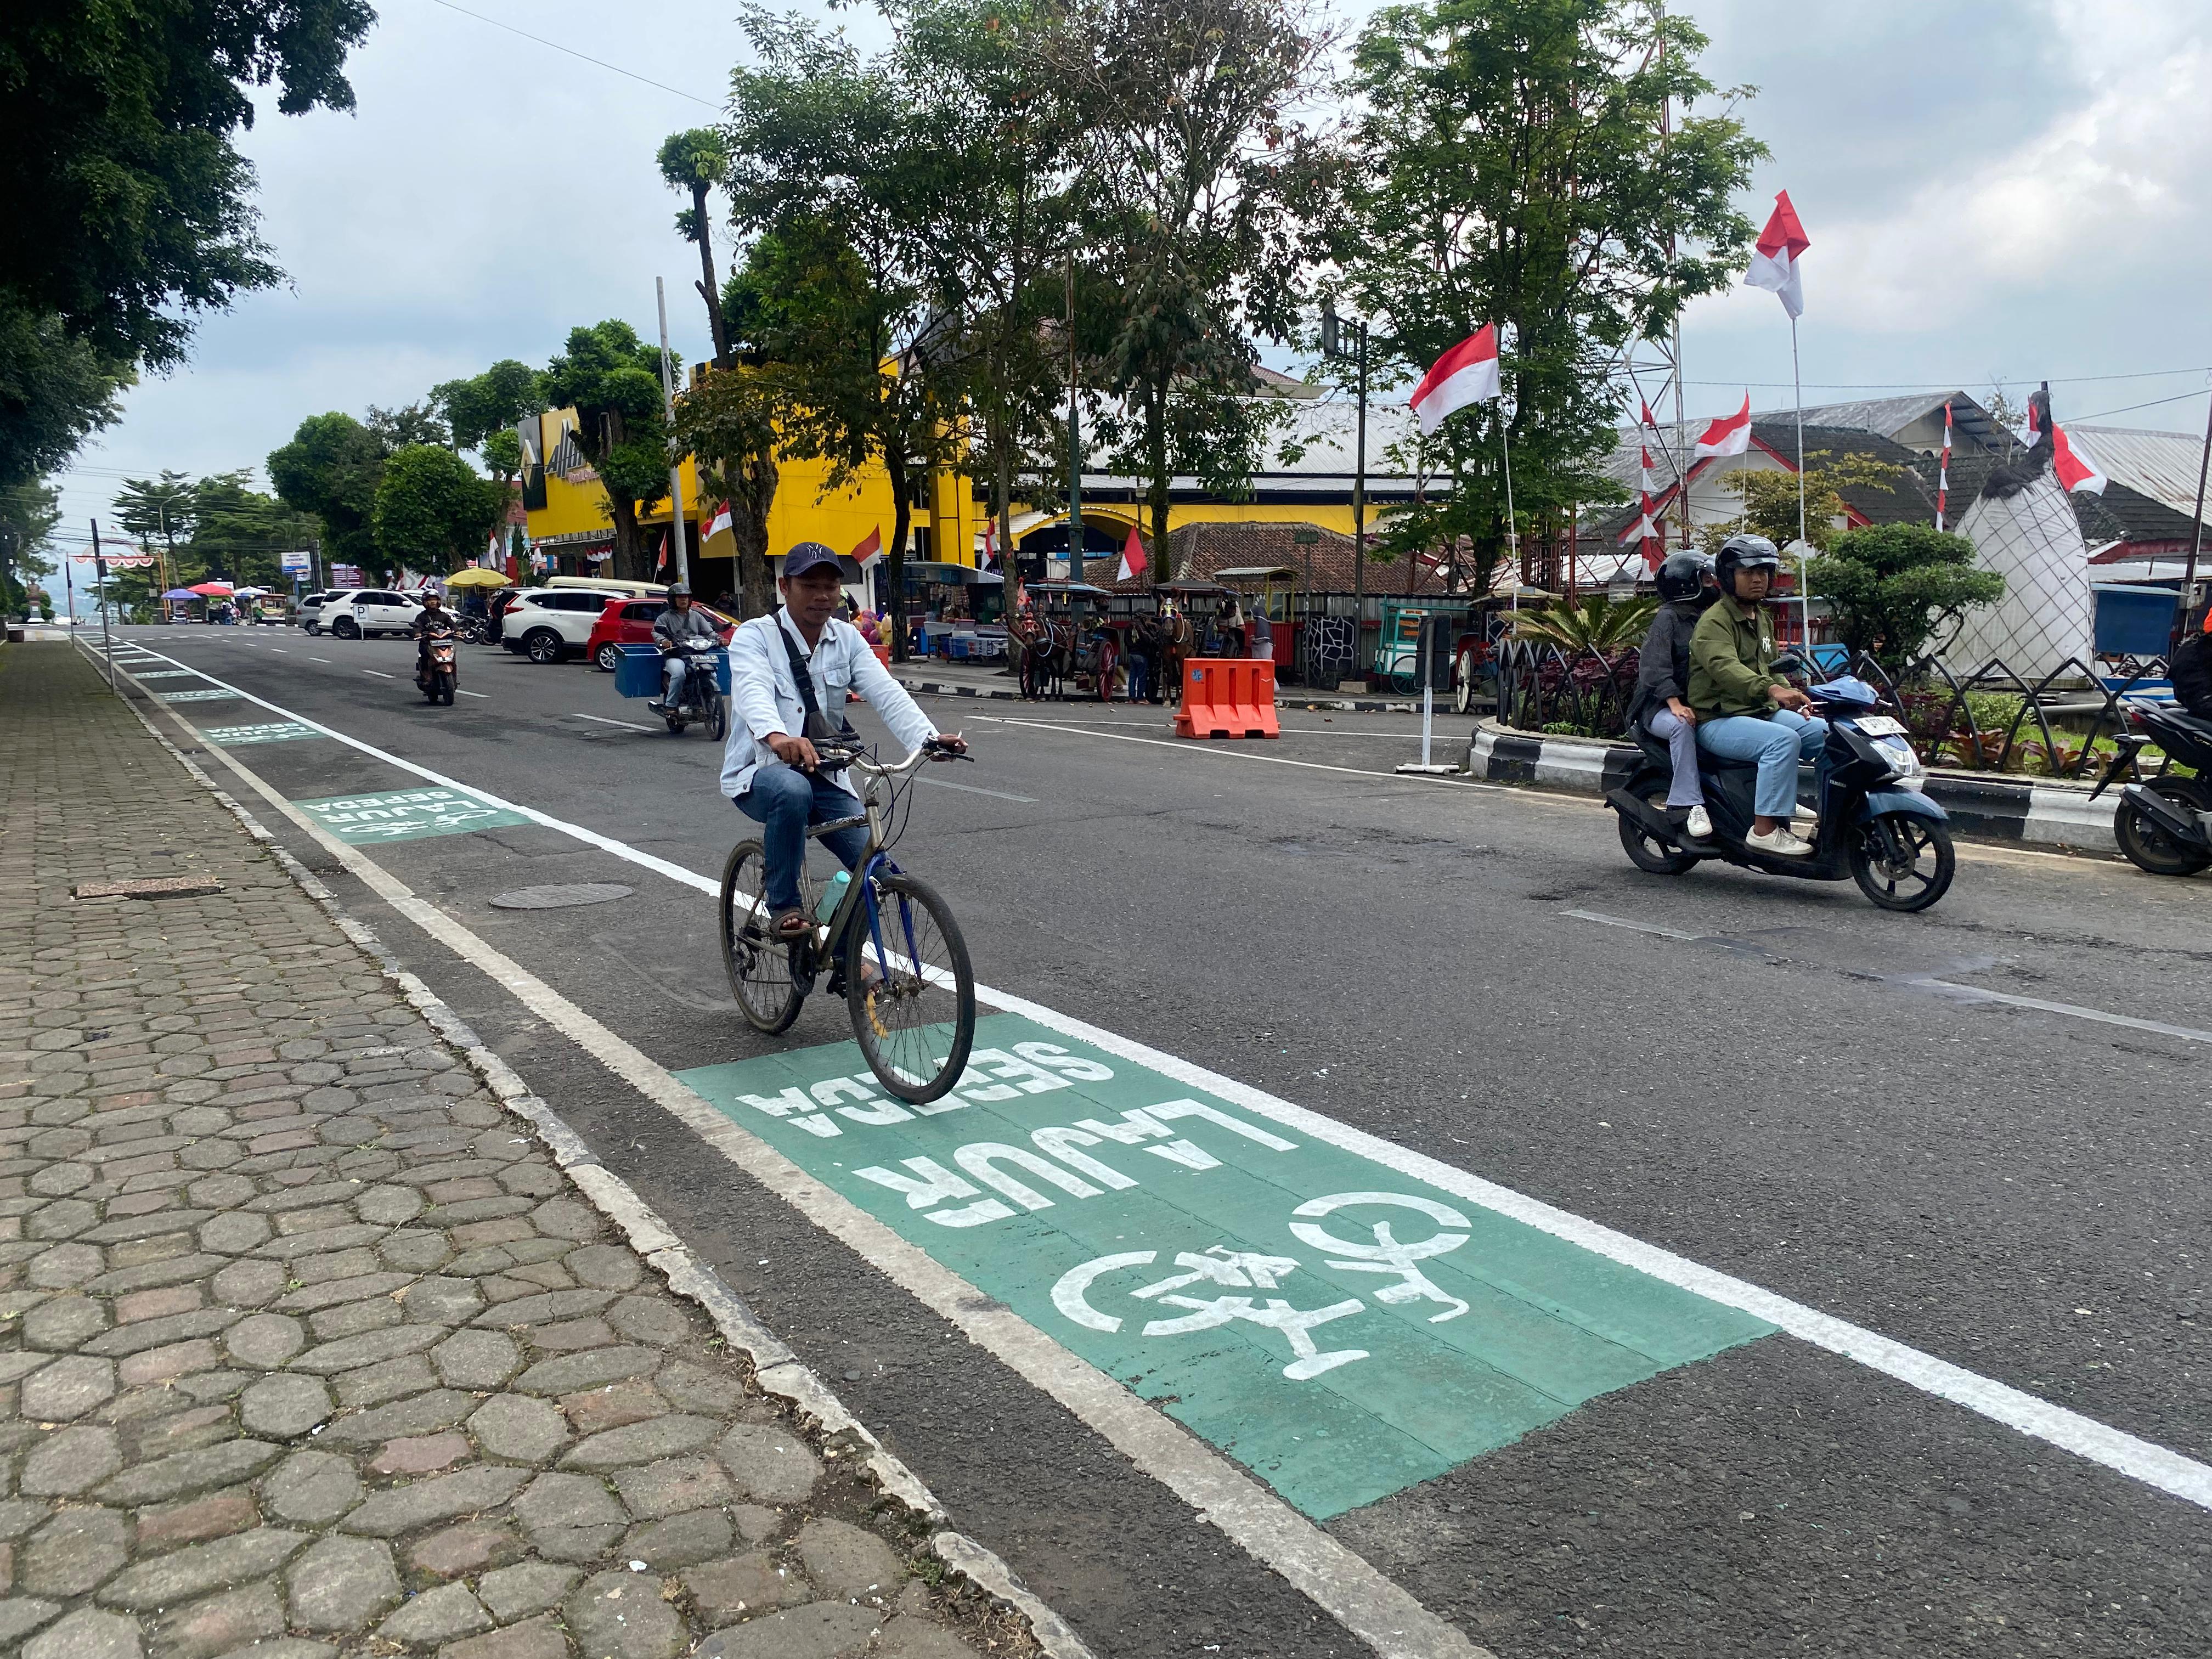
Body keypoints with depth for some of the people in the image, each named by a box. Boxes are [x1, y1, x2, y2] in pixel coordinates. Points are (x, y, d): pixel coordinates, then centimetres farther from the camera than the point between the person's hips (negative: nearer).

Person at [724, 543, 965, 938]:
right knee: (792, 791, -40)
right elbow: (753, 690, -32)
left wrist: (928, 736, -32)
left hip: (823, 777, 5)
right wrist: (776, 736, -56)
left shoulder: (847, 638, 3)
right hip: (760, 772, -4)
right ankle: (784, 907, -19)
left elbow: (885, 692, -13)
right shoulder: (754, 636, -11)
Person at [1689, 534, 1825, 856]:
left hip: (1763, 712, 9)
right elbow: (1725, 667, -30)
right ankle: (1766, 829, -31)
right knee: (1784, 740, -33)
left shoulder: (1762, 620, 20)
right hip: (1718, 720, -9)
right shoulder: (1714, 622, -11)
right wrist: (1771, 690, -46)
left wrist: (1792, 696, 9)